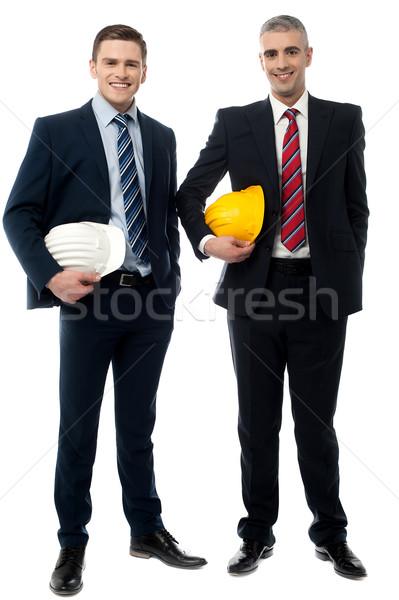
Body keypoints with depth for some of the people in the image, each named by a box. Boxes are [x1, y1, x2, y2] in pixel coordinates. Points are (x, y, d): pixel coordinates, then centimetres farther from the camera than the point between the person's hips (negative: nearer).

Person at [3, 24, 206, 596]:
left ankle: (147, 531, 30)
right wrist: (50, 274, -17)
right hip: (89, 296, -3)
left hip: (153, 297, 4)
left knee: (138, 425, 15)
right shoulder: (56, 131, -1)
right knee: (78, 427, 7)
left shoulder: (161, 136, 12)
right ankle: (72, 544, 23)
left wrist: (171, 279, 9)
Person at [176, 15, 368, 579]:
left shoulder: (345, 120, 7)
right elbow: (190, 192, 9)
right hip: (254, 285, 1)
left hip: (321, 286, 0)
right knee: (257, 422, 10)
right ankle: (257, 534, 26)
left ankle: (331, 534, 27)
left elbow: (356, 206, 8)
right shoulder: (235, 123, 6)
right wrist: (206, 241, -9)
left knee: (317, 420, 9)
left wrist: (349, 278, 1)